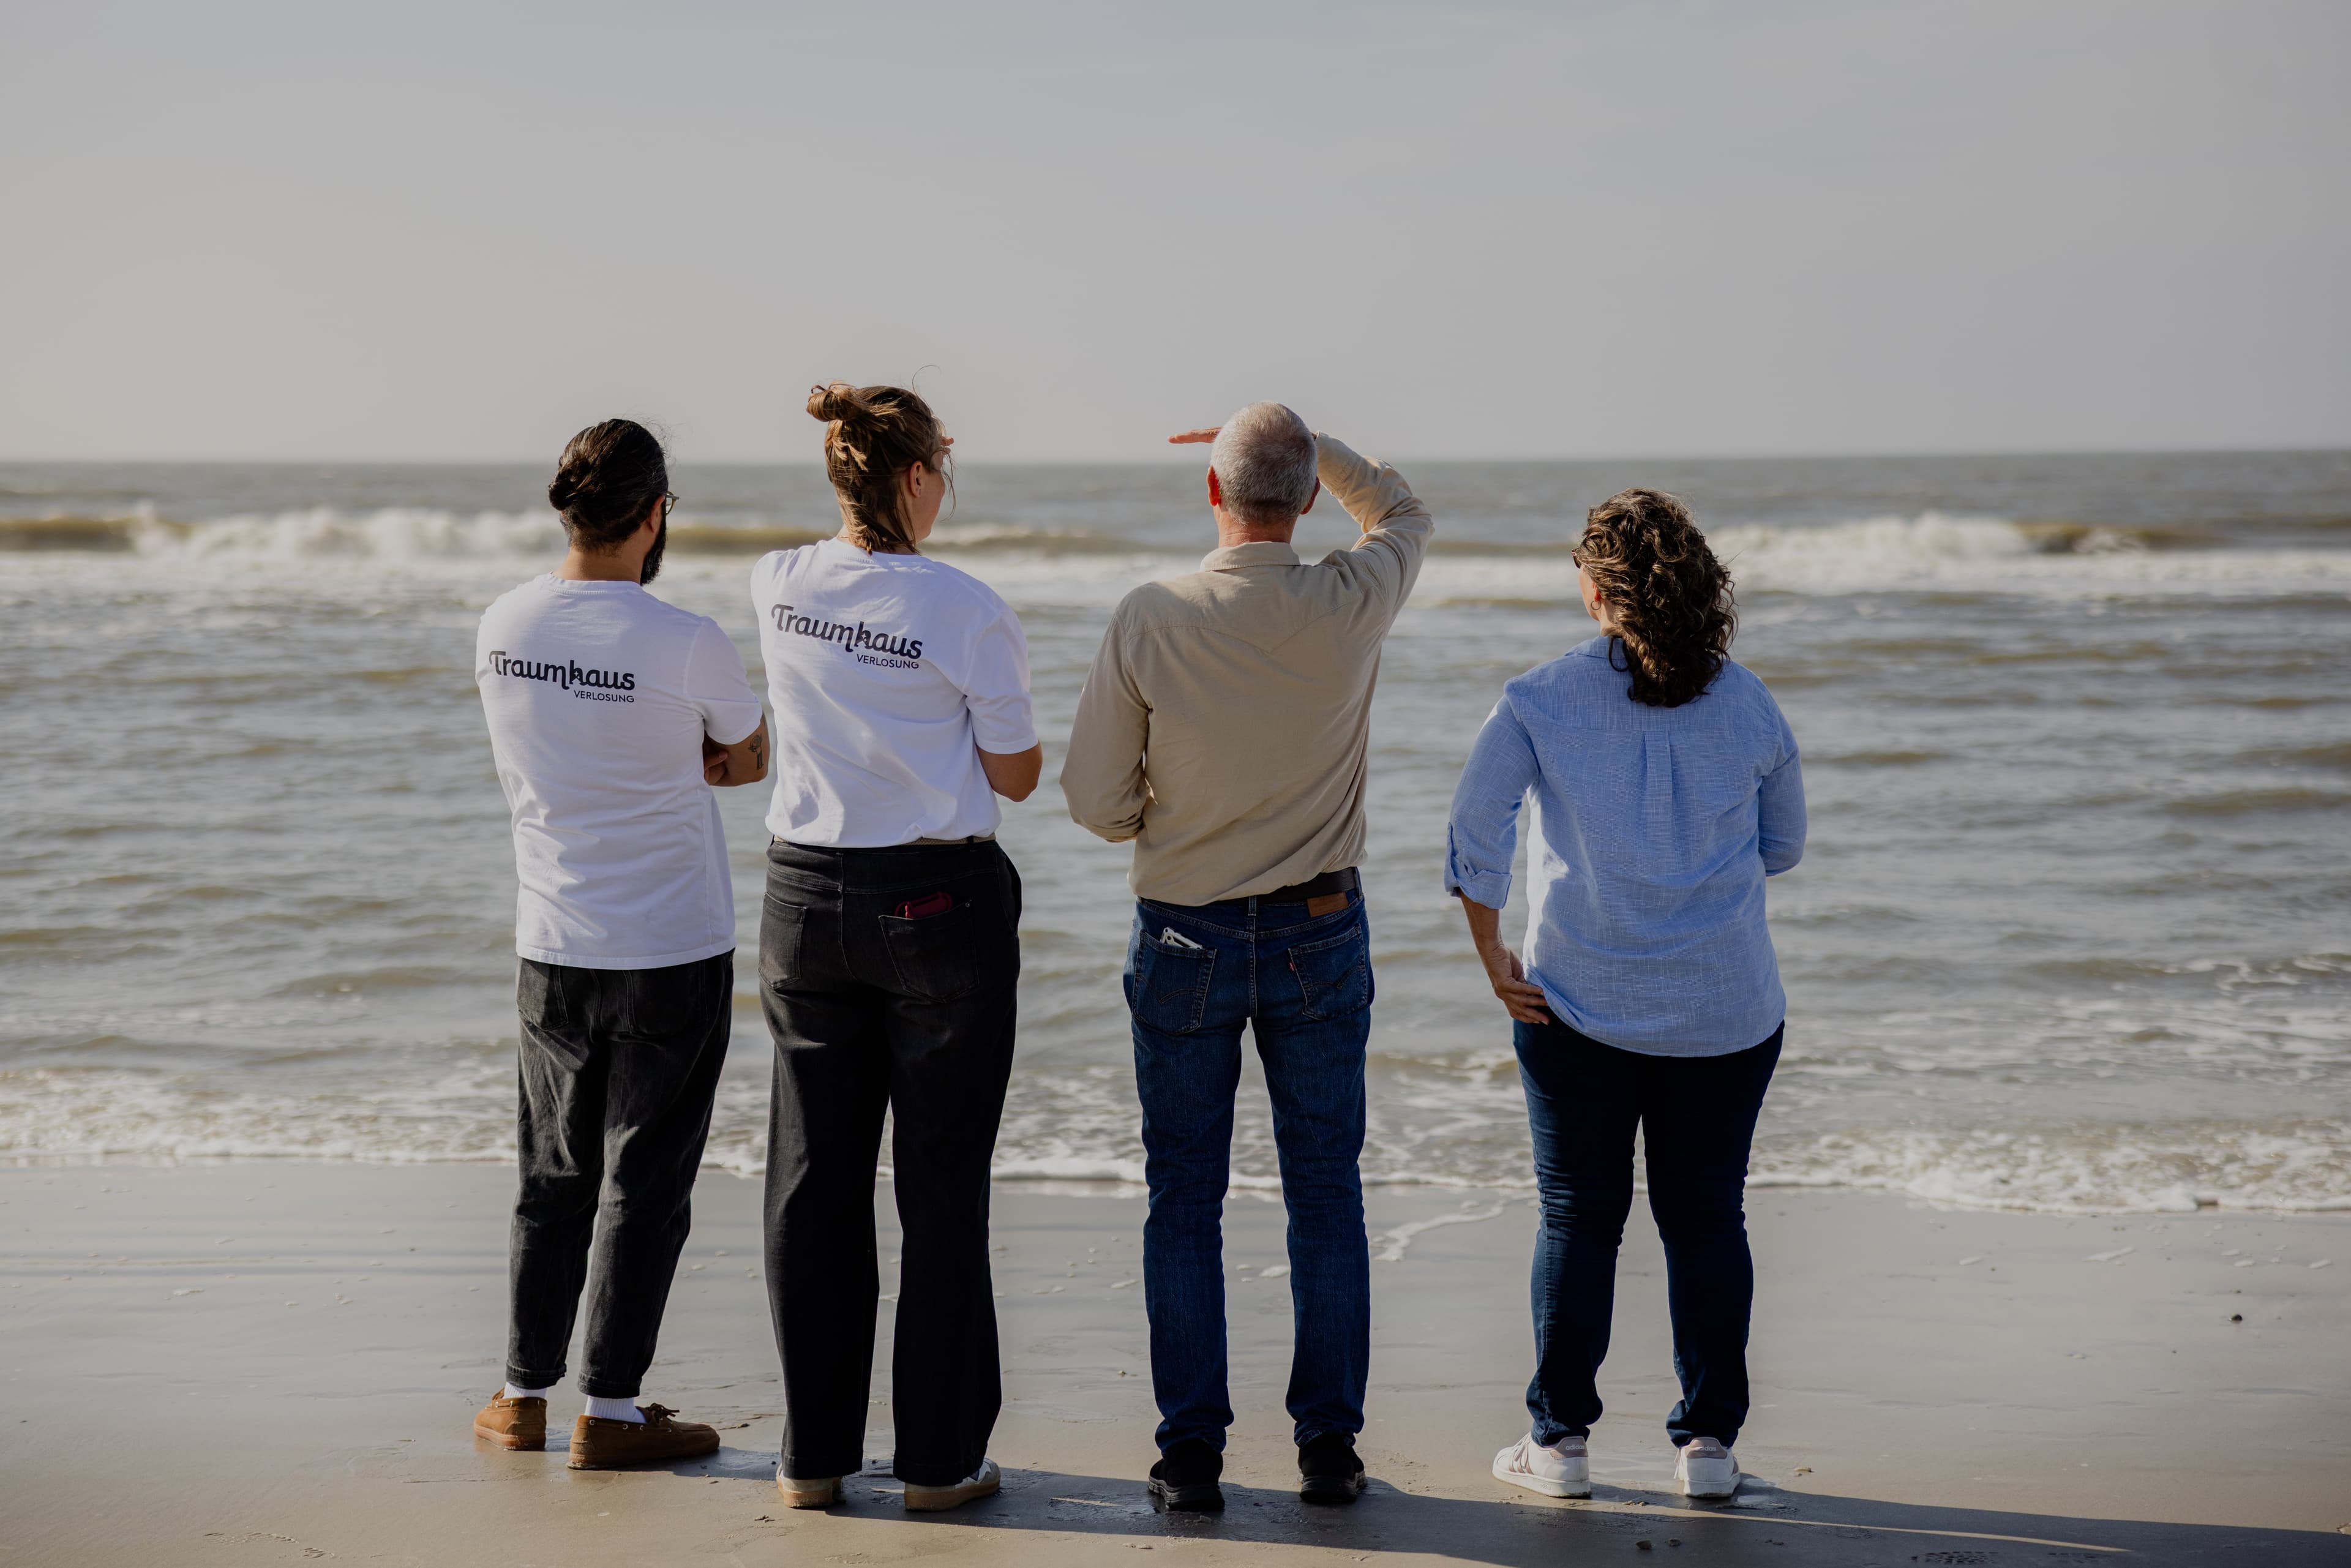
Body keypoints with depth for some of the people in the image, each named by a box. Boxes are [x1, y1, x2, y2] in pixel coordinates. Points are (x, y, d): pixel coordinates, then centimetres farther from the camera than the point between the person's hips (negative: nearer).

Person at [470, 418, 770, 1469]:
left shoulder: (502, 627, -2)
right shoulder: (684, 644, -19)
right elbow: (754, 760, 0)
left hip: (551, 947, 5)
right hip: (673, 951, -5)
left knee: (555, 1173, 17)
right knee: (643, 1181, 5)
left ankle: (525, 1394, 23)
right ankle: (610, 1411, 9)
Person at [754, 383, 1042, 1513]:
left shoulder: (778, 586, -1)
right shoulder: (967, 612, -14)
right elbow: (1016, 778, -3)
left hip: (807, 898, 4)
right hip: (939, 902, -4)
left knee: (815, 1179, 10)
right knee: (941, 1187, 6)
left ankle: (814, 1453, 16)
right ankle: (939, 1457, 11)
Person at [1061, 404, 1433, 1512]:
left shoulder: (1149, 619, -14)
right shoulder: (1349, 608, -10)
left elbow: (1096, 802, -9)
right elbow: (1401, 513, 15)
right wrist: (1308, 443, 15)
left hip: (1185, 939, -1)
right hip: (1319, 933, 1)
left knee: (1186, 1199, 8)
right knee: (1325, 1193, 9)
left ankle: (1191, 1450, 8)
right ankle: (1328, 1443, 11)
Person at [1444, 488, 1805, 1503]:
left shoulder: (1539, 701, -6)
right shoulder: (1746, 703, 1)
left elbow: (1473, 837, -11)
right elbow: (1783, 845, 12)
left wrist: (1495, 963, -3)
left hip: (1579, 1001, -1)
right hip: (1726, 1008, 1)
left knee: (1579, 1218, 8)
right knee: (1706, 1217, 10)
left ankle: (1560, 1440, 13)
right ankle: (1708, 1441, 12)